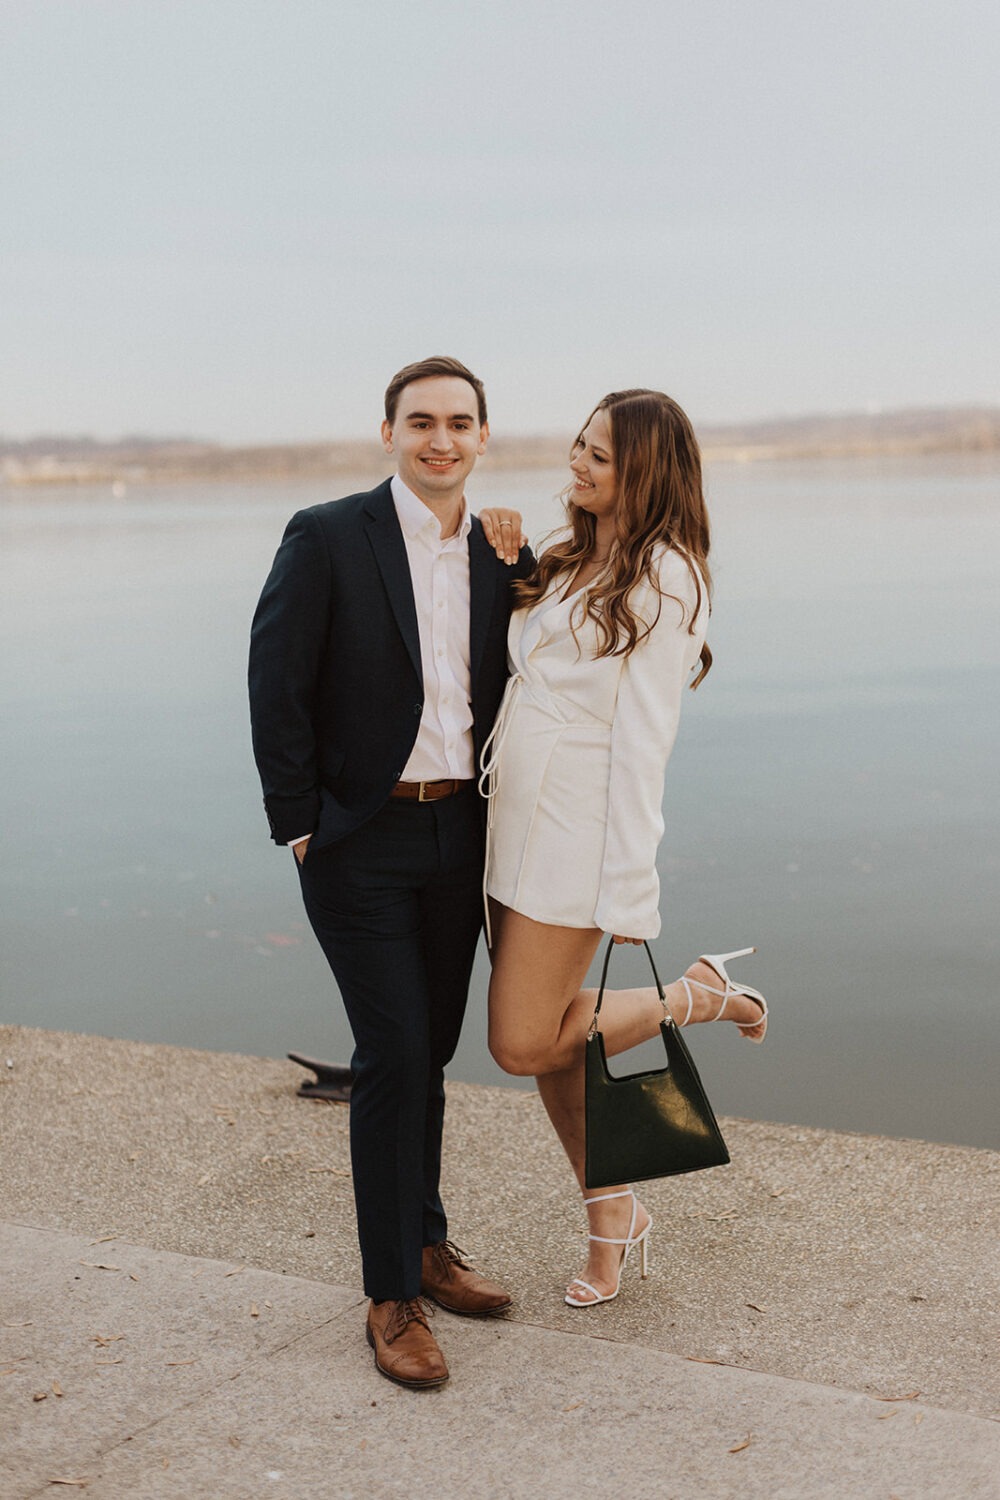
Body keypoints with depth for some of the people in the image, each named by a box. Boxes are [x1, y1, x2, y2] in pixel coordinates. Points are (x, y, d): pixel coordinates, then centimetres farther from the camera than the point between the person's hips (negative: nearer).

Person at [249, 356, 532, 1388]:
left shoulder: (495, 556, 8)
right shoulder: (326, 538, -9)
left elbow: (517, 685, 6)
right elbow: (275, 689, -9)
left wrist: (517, 567, -3)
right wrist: (298, 825, -9)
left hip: (456, 836, 5)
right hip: (360, 839, -5)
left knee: (427, 1050, 15)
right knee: (393, 1053, -8)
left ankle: (423, 1244, 32)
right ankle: (391, 1297, 4)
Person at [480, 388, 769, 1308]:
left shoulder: (664, 577, -11)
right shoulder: (570, 562, 15)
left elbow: (642, 736, -16)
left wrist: (629, 886, -17)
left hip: (581, 832, -8)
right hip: (515, 820, 8)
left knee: (524, 1044, -6)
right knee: (545, 1040, 11)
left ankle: (698, 997, 13)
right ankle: (612, 1216, 28)